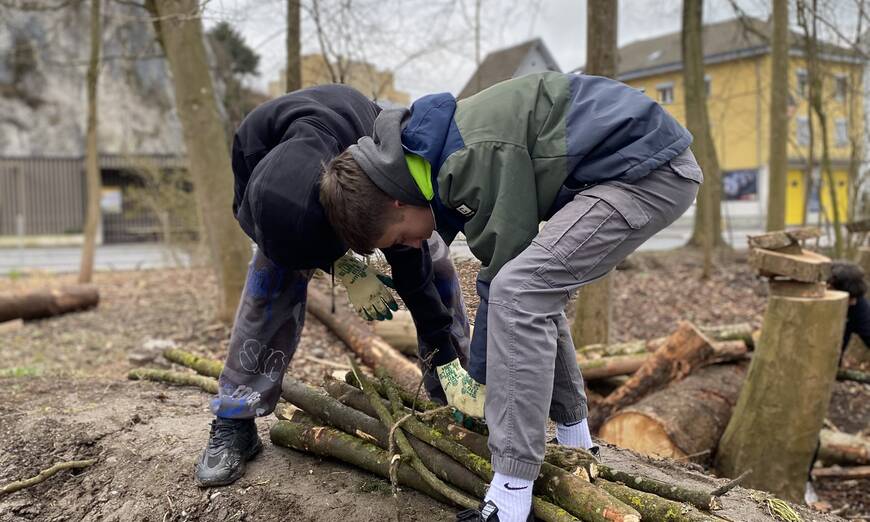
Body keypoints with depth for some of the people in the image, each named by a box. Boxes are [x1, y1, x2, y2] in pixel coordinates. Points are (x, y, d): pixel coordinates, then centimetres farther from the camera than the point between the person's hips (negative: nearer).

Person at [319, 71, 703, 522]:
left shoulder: (473, 158, -22)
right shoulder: (448, 148, 9)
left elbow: (503, 270, -17)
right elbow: (507, 259, 15)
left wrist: (483, 380, -4)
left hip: (649, 170, -10)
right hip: (646, 163, 11)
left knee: (520, 289, -20)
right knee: (536, 289, 15)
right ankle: (574, 445, 27)